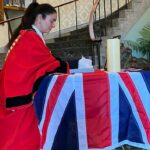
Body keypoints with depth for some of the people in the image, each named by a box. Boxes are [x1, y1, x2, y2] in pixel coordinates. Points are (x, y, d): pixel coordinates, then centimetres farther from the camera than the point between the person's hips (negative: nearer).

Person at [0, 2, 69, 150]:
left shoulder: (26, 35, 15)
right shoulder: (31, 37, -15)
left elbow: (41, 64, 14)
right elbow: (49, 63, -14)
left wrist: (63, 68, 5)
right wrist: (68, 68, 0)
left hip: (18, 90, 10)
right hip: (19, 94, -10)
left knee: (26, 135, 14)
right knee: (18, 137, -1)